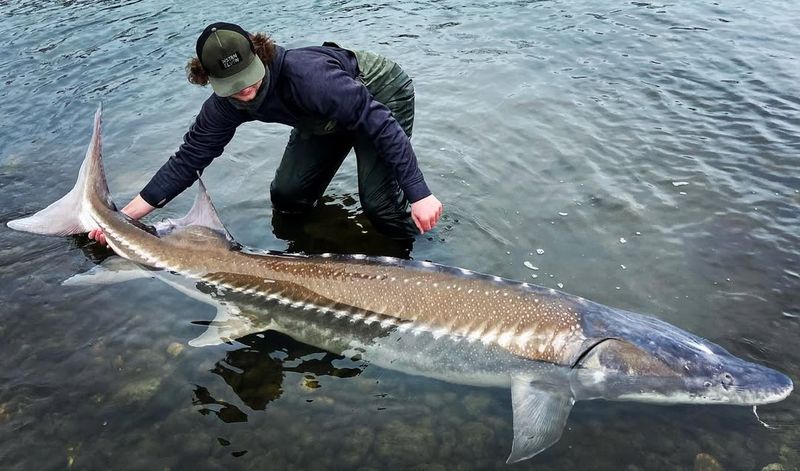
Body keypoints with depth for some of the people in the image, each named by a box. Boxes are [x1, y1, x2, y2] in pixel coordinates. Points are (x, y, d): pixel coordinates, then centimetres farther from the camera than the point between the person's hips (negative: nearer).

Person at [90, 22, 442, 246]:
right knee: (286, 197, 1)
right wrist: (124, 216, -15)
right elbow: (188, 158, -12)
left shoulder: (306, 75, -41)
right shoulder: (227, 103, -19)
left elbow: (380, 122, -39)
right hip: (328, 118, 6)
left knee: (379, 204, -18)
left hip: (381, 94, -6)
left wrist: (419, 194, -42)